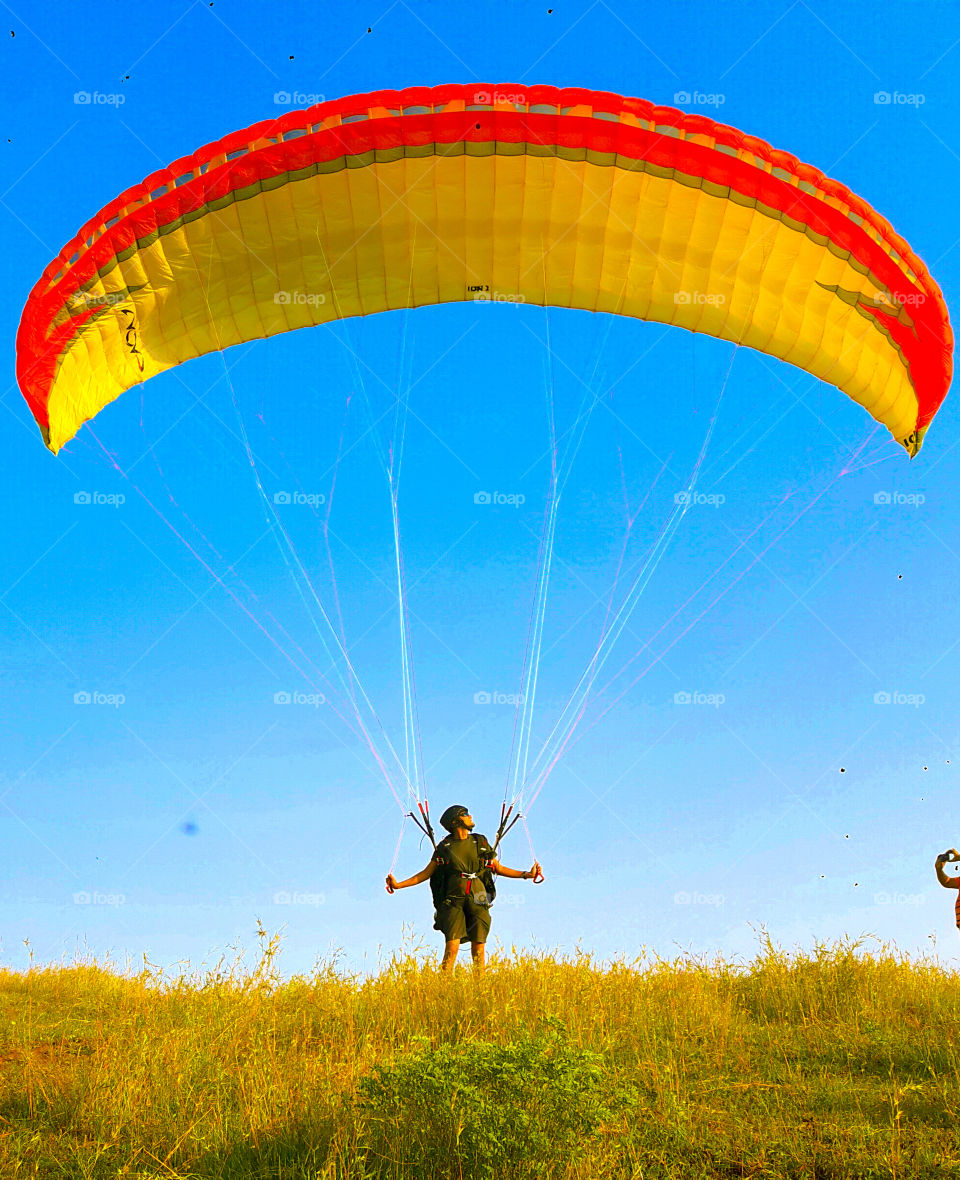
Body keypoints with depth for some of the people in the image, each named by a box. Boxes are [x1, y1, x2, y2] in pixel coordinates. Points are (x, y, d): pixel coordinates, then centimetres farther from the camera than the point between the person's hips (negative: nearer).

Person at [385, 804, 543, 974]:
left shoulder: (481, 843, 13)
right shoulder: (444, 846, 8)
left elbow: (498, 868, 18)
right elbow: (427, 872, 11)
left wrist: (526, 874, 9)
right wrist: (399, 884, 3)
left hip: (477, 900, 2)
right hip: (453, 901, -2)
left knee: (478, 949, -2)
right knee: (451, 948, -13)